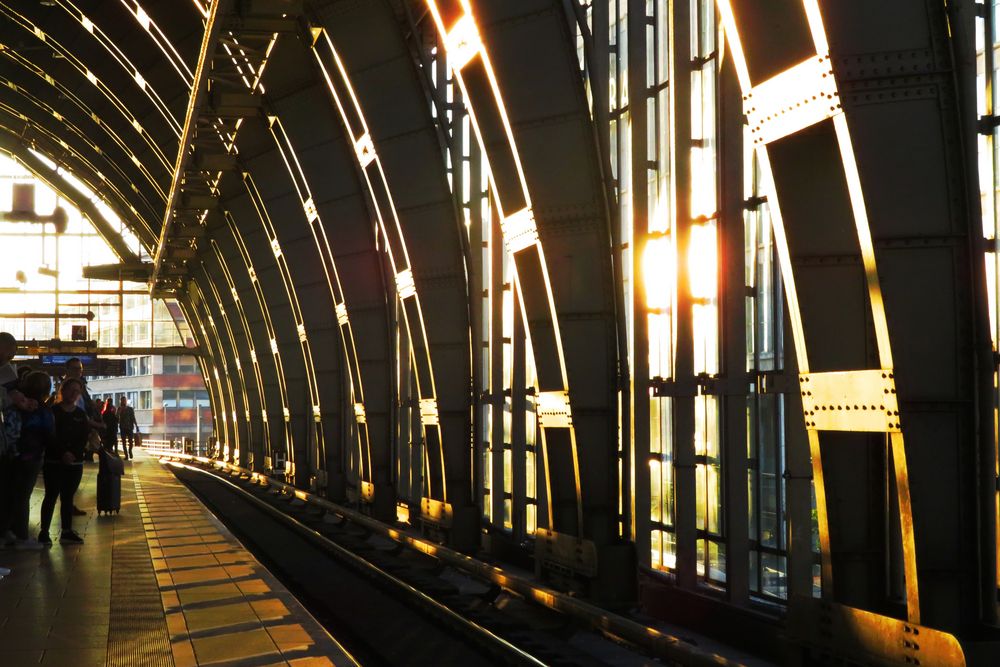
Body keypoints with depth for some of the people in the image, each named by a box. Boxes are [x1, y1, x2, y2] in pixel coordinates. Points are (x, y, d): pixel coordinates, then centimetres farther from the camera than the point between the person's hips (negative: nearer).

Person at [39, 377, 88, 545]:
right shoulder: (52, 411, -3)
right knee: (51, 496, -5)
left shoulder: (81, 414, 10)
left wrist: (73, 454, -14)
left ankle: (67, 531, 11)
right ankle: (44, 532, -1)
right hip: (53, 461, -4)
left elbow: (84, 438, 2)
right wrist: (62, 454, -21)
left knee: (68, 497, 7)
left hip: (75, 462, 4)